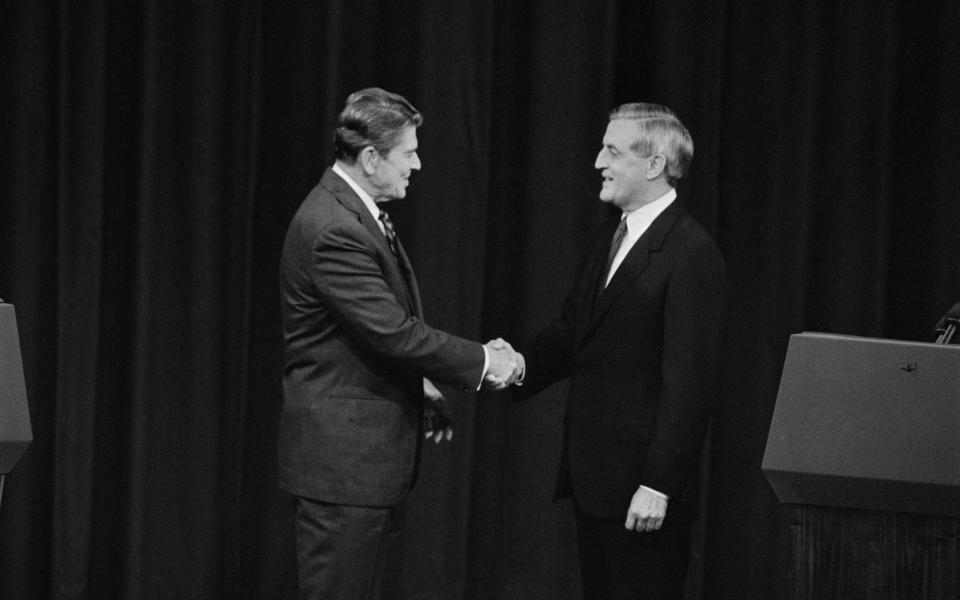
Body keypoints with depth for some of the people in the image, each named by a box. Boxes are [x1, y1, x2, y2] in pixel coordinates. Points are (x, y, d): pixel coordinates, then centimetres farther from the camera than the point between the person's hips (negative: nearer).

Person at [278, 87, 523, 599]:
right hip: (341, 455, -10)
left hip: (374, 450, 10)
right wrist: (483, 361, -14)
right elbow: (393, 332, -24)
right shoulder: (332, 230, -21)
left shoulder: (356, 213, 12)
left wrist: (419, 385, 12)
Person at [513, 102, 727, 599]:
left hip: (641, 488, -9)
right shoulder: (610, 242, 15)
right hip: (592, 482, 9)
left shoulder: (691, 255, -15)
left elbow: (688, 383, -18)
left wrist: (659, 485, -20)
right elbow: (570, 332, 17)